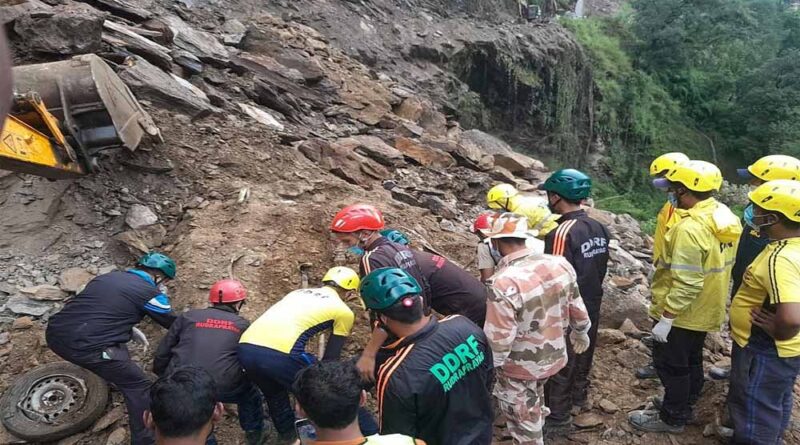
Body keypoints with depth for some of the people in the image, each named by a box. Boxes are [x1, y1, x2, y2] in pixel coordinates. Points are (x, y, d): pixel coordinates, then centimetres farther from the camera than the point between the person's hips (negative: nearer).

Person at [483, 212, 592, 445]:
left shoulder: (504, 282, -32)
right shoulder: (560, 264, -12)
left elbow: (498, 341, -27)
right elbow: (578, 309, 1)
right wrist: (581, 333, 22)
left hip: (520, 368, -6)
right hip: (554, 356, 6)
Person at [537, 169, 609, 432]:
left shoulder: (562, 233, -27)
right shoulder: (599, 228, -2)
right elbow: (601, 268, 8)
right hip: (591, 307, 8)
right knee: (583, 354, 26)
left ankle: (559, 418, 21)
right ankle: (579, 396, 47)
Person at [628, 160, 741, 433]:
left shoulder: (690, 228, -30)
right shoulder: (725, 217, -1)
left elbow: (687, 283, -31)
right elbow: (715, 265, 9)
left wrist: (666, 318, -24)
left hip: (682, 313, -9)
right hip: (706, 310, 9)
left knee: (671, 365, 9)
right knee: (691, 360, 24)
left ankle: (672, 419, 25)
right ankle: (684, 405, 42)